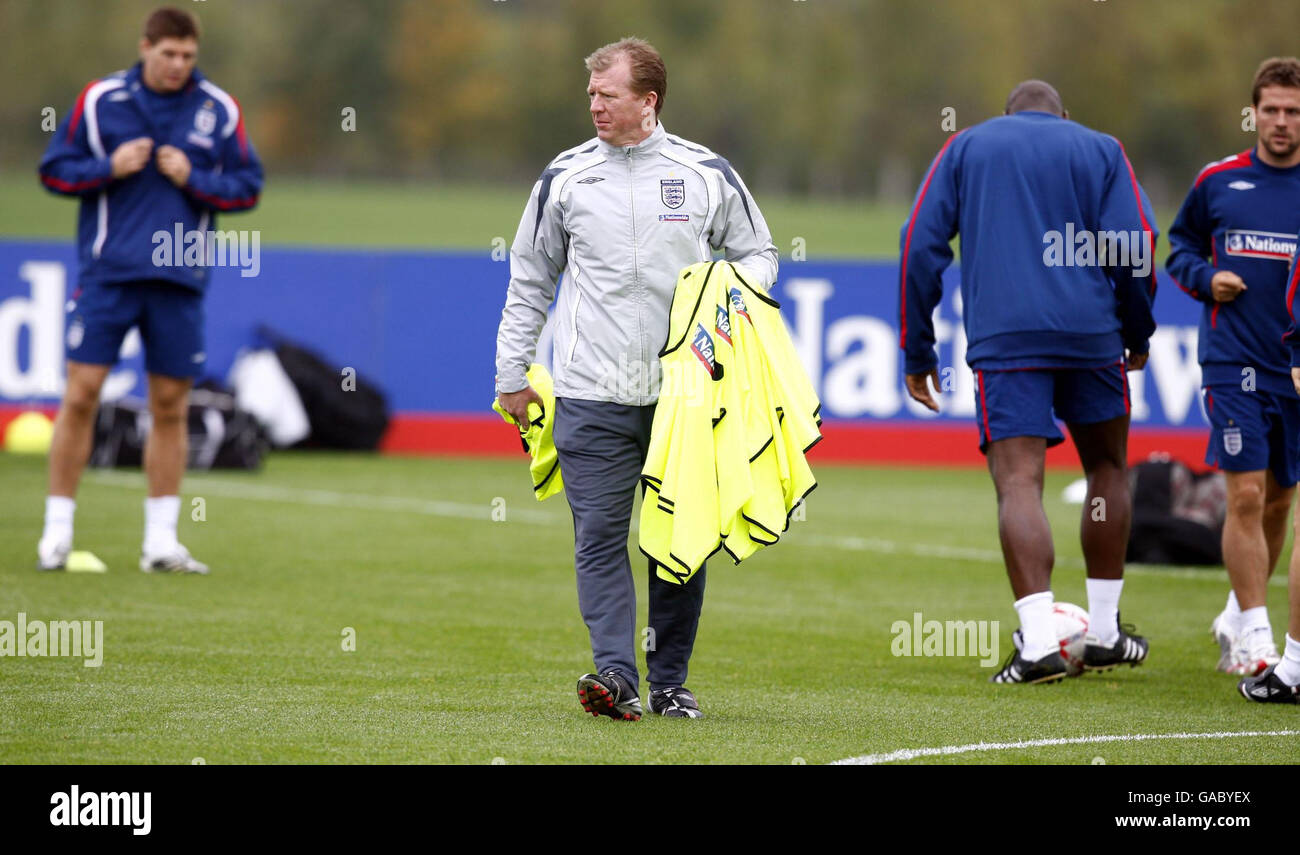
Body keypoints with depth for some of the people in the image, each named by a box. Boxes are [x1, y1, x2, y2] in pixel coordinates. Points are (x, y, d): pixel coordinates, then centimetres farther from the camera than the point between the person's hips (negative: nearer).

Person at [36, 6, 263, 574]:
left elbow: (248, 187, 6)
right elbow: (54, 171, 4)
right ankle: (57, 532, 3)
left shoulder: (220, 110, 3)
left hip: (179, 280, 2)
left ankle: (160, 542, 11)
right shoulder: (99, 99, 1)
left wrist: (194, 179, -10)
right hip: (107, 272, -1)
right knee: (81, 394, -6)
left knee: (170, 408, 4)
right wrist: (110, 169, -12)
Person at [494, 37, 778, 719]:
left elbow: (758, 252, 17)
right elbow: (530, 280, 14)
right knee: (599, 536, -9)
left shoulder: (706, 175, 4)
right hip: (591, 396, 0)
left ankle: (669, 680, 13)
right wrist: (512, 374, 12)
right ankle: (616, 675, -13)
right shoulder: (565, 177, 6)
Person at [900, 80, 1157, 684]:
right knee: (1107, 469, 19)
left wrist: (917, 351, 11)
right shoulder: (1100, 149, 14)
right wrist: (1138, 333, 15)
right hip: (1091, 336, 1)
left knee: (1018, 482, -6)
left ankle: (1039, 643, -22)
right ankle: (1103, 632, 23)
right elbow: (1136, 245, 2)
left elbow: (920, 244, 7)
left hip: (1003, 340, -1)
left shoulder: (965, 147, 15)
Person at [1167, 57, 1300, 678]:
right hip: (1233, 362, -2)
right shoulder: (1218, 181, 3)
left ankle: (1236, 617, 30)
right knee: (1246, 496, -11)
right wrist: (1205, 277, -3)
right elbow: (1180, 244, 17)